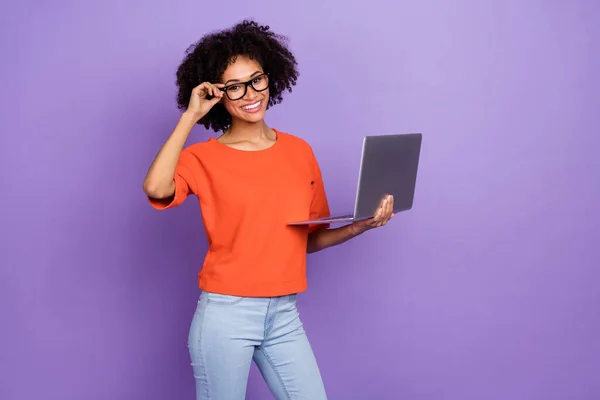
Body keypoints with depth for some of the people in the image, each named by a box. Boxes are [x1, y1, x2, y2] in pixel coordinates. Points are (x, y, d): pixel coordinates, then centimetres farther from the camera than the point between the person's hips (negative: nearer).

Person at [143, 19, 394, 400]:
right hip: (226, 314, -3)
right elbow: (156, 188, -27)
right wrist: (190, 116, -17)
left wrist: (361, 225, -4)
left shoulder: (300, 152, 7)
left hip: (284, 315, 4)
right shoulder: (203, 158, -5)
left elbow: (311, 239, 13)